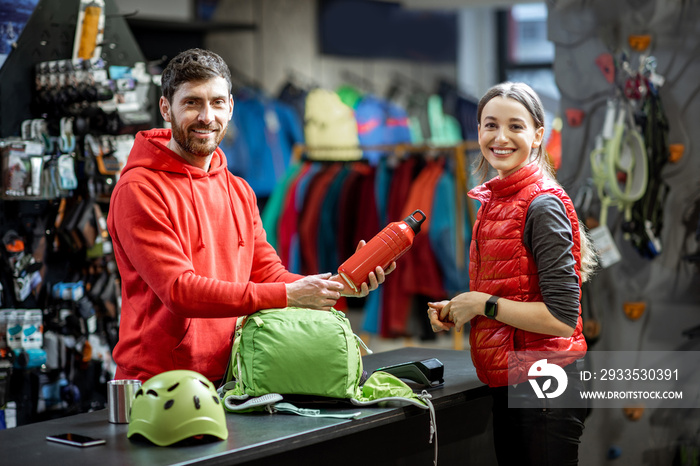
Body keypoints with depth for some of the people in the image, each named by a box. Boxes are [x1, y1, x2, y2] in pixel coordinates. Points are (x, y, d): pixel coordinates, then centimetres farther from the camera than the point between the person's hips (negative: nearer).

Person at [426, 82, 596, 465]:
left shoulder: (542, 206, -17)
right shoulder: (494, 199, 9)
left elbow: (561, 317, -22)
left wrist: (482, 303, -15)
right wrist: (455, 309, 4)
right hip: (507, 383, 8)